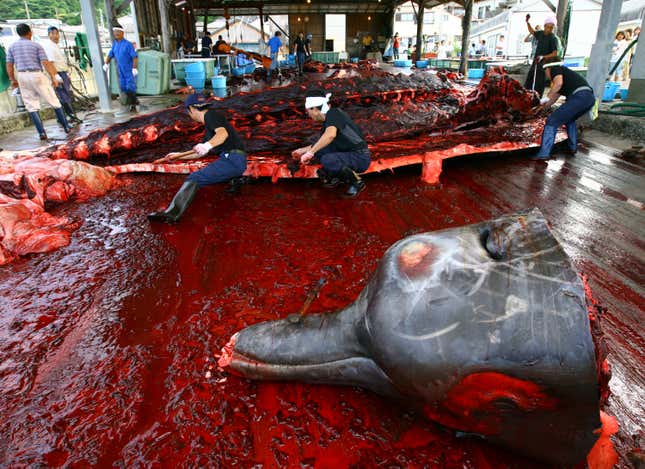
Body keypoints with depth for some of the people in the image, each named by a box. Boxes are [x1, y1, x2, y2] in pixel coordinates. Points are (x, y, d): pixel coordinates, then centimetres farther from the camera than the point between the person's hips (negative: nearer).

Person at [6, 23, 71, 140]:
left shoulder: (12, 46, 10)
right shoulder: (36, 46, 0)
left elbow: (9, 65, 9)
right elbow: (46, 63, -10)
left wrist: (13, 80, 19)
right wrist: (53, 78, -6)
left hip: (22, 76, 3)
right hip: (37, 75, -3)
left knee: (32, 106, 5)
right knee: (54, 102, 8)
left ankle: (41, 132, -4)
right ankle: (66, 127, 9)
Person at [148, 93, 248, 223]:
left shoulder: (210, 115, -1)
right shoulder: (208, 125, 28)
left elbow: (223, 133, -23)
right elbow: (200, 152, 36)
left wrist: (207, 145, -40)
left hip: (232, 158, -10)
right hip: (233, 160, 10)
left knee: (194, 179, -18)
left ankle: (172, 213, -33)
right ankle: (237, 180, 8)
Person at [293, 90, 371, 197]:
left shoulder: (333, 113, -16)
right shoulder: (326, 121, 10)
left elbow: (330, 135, -37)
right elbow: (323, 143, 27)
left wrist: (310, 153, -33)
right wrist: (303, 150, 28)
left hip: (360, 158, -9)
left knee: (327, 160, -29)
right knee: (318, 148, 5)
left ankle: (357, 181, -8)